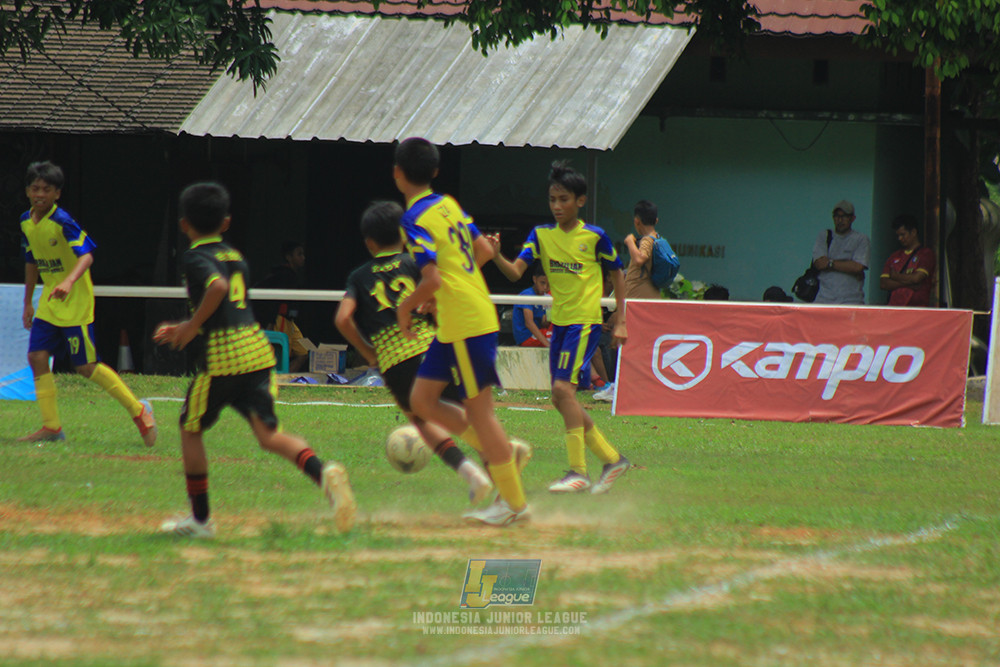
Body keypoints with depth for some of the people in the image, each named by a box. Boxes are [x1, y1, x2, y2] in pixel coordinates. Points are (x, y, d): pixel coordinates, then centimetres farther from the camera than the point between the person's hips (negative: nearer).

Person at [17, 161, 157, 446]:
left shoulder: (62, 221, -18)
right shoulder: (26, 222, 5)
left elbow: (87, 254, -28)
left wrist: (69, 281, -45)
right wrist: (27, 303, 22)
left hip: (75, 302, -7)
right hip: (49, 304, 7)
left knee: (86, 366, -5)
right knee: (37, 356, -3)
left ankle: (137, 410, 9)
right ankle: (51, 427, 3)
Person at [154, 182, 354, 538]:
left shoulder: (195, 258, -2)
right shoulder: (236, 257, 21)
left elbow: (217, 286, -23)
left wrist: (191, 326, -13)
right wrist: (183, 329, 34)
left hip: (222, 355, -6)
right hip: (258, 348, 6)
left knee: (190, 429, 13)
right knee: (269, 434, 0)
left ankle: (200, 518, 16)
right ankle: (323, 472, -29)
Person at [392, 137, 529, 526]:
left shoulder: (416, 220, -16)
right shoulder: (448, 205, 10)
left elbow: (432, 279, -25)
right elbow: (484, 250, 16)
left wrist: (405, 307, -8)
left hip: (465, 324, -9)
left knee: (478, 410, -2)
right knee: (422, 400, 12)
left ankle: (514, 502, 5)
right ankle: (502, 452, 14)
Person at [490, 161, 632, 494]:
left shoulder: (594, 236, -5)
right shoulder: (541, 235, 5)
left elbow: (617, 276, 6)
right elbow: (515, 272, -5)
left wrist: (621, 322, 4)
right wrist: (496, 256, -26)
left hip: (585, 320, -6)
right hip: (559, 322, 6)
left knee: (563, 388, -20)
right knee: (562, 399, 6)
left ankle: (578, 471, -17)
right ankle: (612, 458, 20)